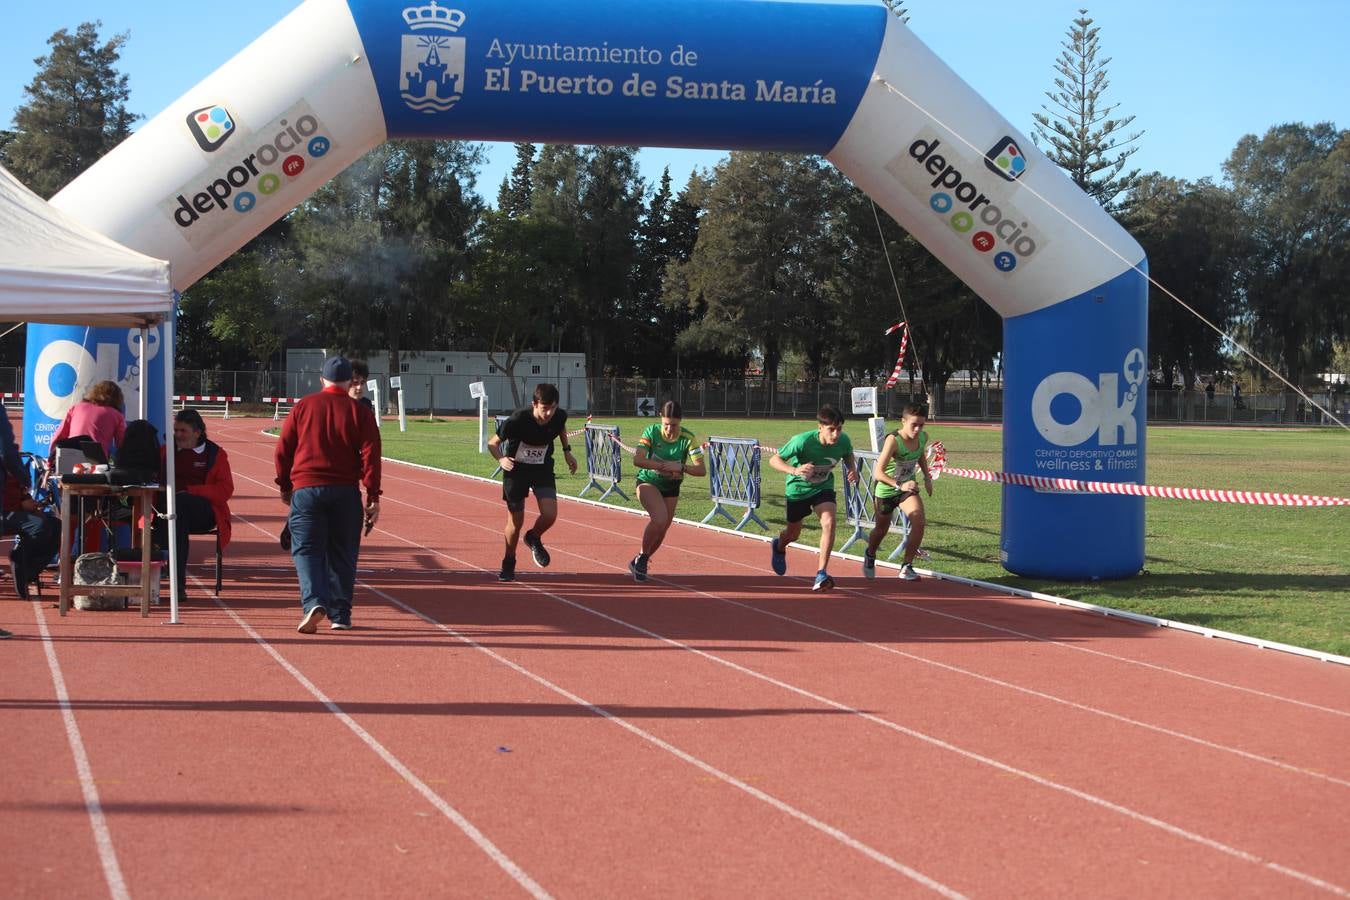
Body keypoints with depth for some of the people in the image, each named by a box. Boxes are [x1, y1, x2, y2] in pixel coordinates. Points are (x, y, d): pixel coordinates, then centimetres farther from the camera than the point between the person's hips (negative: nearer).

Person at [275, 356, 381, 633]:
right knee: (342, 554, 11)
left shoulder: (302, 407, 5)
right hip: (346, 493, 0)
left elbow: (283, 449, 6)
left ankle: (314, 602, -22)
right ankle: (340, 615, 14)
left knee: (306, 549, 0)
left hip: (305, 489, 0)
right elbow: (371, 455, -3)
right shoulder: (360, 412, 2)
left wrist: (285, 487, 18)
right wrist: (373, 498, -1)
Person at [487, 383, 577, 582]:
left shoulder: (559, 416, -17)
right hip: (516, 468, -3)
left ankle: (534, 538, 20)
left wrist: (567, 450, 5)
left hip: (543, 468, 3)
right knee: (515, 521, 1)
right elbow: (492, 443, -17)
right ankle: (508, 564, 26)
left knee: (550, 515, -15)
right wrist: (501, 459, -35)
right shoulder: (518, 420, -29)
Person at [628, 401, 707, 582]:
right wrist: (665, 466, -34)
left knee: (662, 530, 9)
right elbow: (637, 460, -29)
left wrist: (681, 467, -39)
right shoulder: (652, 431, -21)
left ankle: (640, 562, 34)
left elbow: (702, 470, -23)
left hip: (671, 487, 3)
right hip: (648, 481, -3)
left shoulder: (687, 438, -19)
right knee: (660, 519, -27)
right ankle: (642, 558, -7)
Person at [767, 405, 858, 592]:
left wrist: (852, 469, -19)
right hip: (798, 488, -2)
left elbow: (849, 456, 4)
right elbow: (774, 459, -25)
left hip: (823, 487, 2)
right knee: (793, 534, 16)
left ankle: (821, 574, -19)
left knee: (829, 523, -24)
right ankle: (779, 547, 55)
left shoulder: (843, 441, -22)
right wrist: (795, 470, -44)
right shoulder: (803, 441, -34)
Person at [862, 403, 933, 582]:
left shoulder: (923, 437, -11)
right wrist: (899, 485, -49)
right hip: (886, 488, -4)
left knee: (918, 520, -20)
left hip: (908, 486, 4)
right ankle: (870, 555, 50)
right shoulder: (893, 440, -31)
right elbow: (878, 472, -37)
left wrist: (927, 478, 7)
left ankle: (906, 567, -9)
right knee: (882, 528, 16)